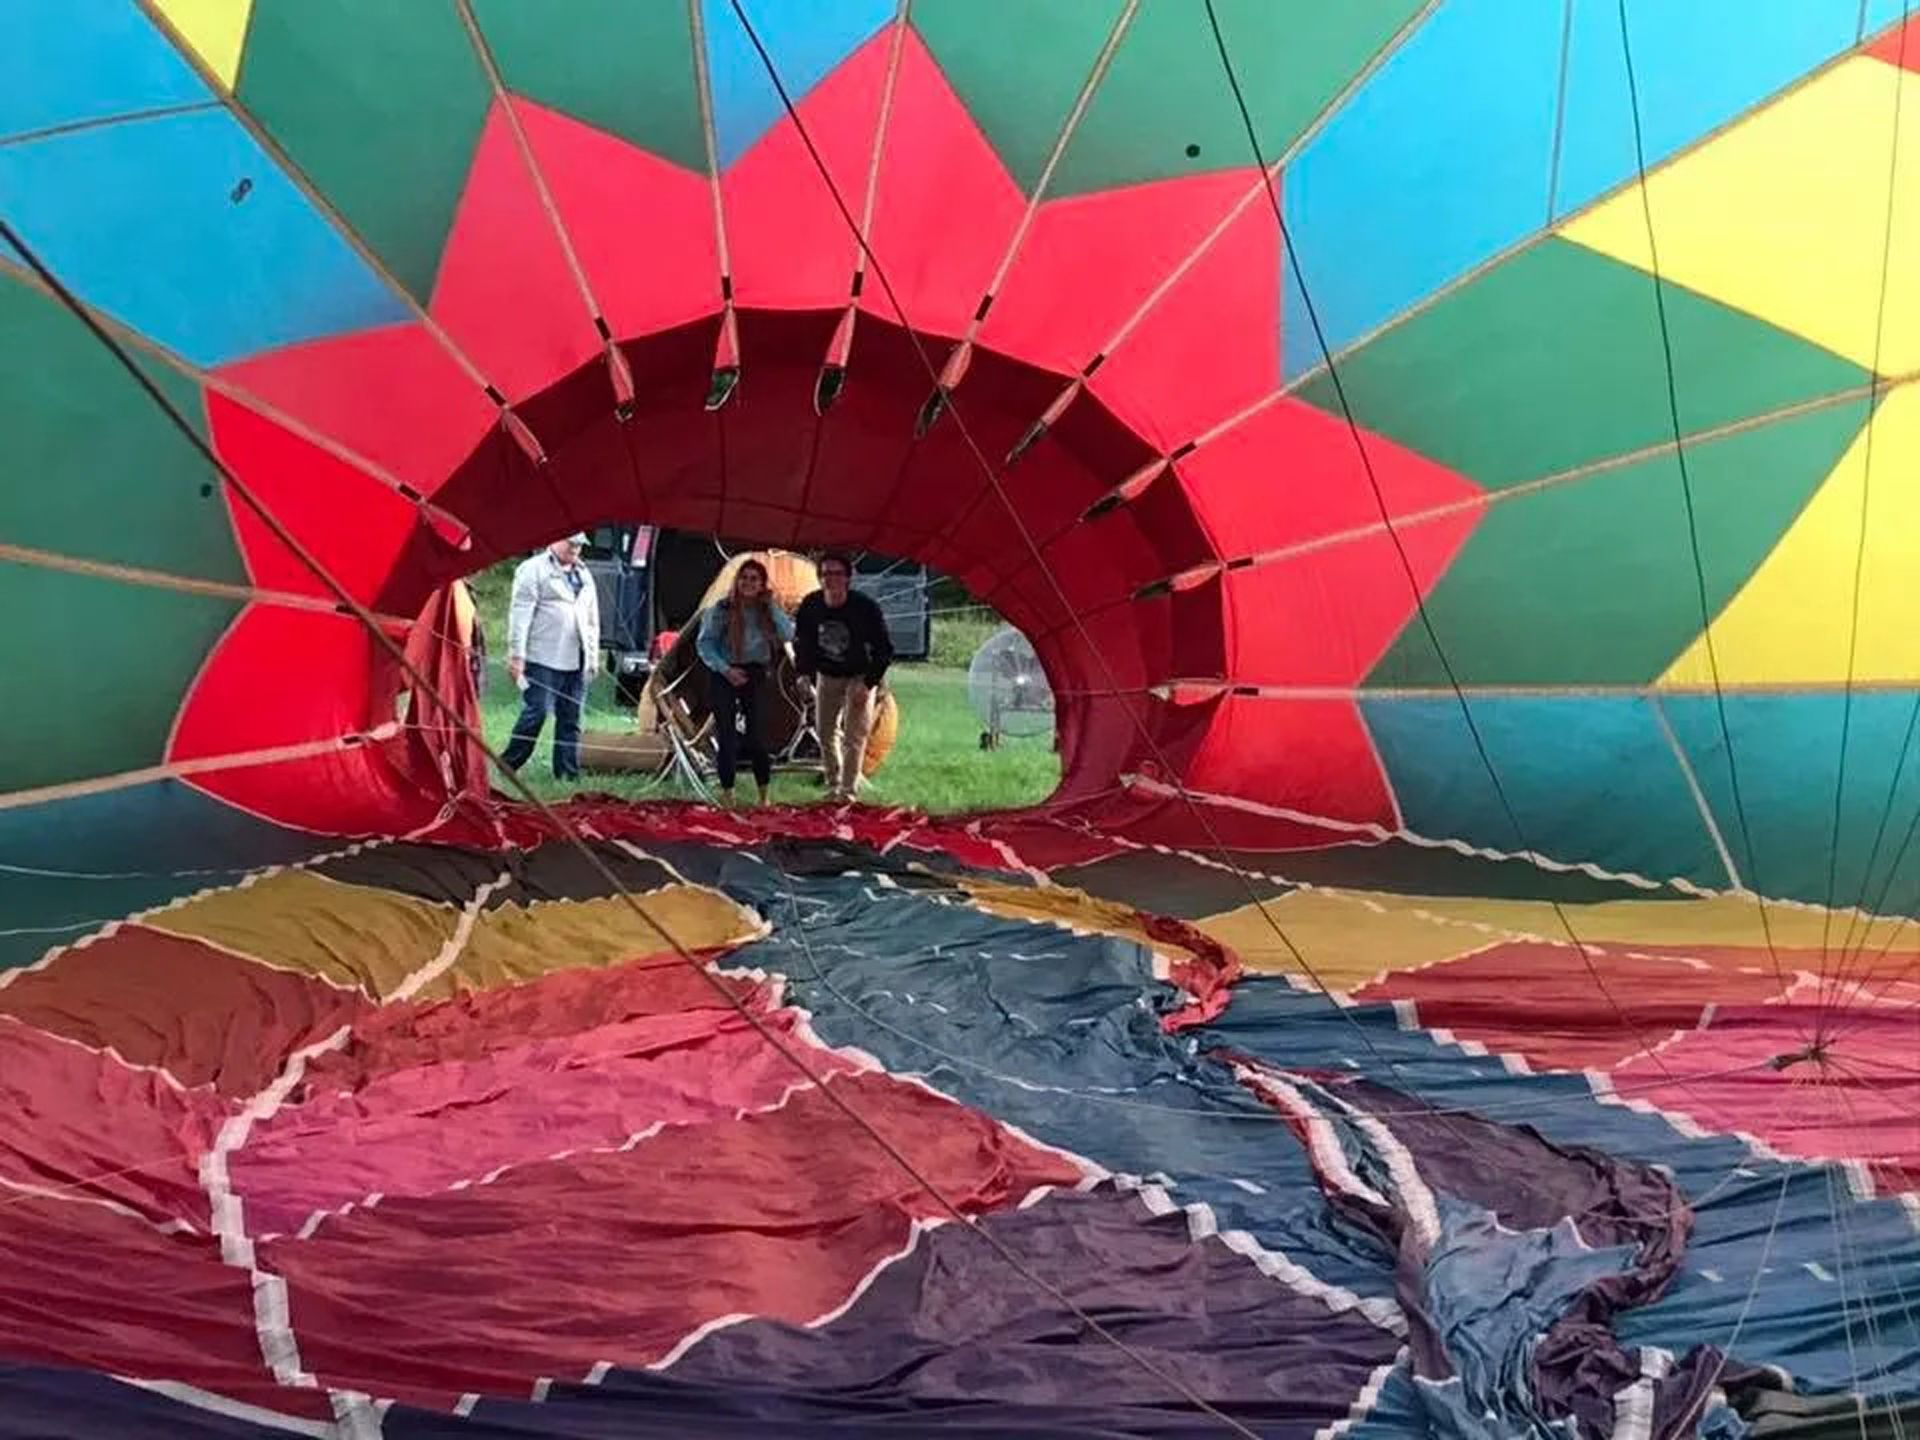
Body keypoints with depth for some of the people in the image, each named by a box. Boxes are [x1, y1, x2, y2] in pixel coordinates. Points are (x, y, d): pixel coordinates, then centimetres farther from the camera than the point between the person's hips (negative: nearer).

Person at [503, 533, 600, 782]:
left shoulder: (583, 574, 20)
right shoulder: (533, 569, -3)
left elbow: (592, 618, 24)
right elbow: (520, 614, -9)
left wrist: (594, 656, 19)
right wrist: (516, 655, -14)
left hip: (576, 662, 7)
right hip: (543, 659, -7)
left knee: (571, 719, 6)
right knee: (536, 712, -9)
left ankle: (568, 774, 10)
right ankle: (507, 766, 3)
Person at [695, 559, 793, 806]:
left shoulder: (767, 609, 0)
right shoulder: (722, 608, -8)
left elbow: (788, 636, -13)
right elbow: (703, 643, -7)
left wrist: (772, 606, -13)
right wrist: (725, 669, -16)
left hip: (755, 674, 2)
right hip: (724, 675, -1)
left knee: (757, 733, -3)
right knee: (727, 735, 2)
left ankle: (764, 795, 8)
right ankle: (727, 794, 12)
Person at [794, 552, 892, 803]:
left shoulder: (865, 607, -24)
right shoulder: (810, 606, -14)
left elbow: (884, 650, -16)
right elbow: (801, 643, 3)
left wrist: (868, 684, -20)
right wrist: (804, 674, -5)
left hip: (860, 676, -4)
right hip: (827, 676, 4)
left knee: (854, 735, -9)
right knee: (825, 732, 10)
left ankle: (848, 790, -5)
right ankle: (833, 786, 25)